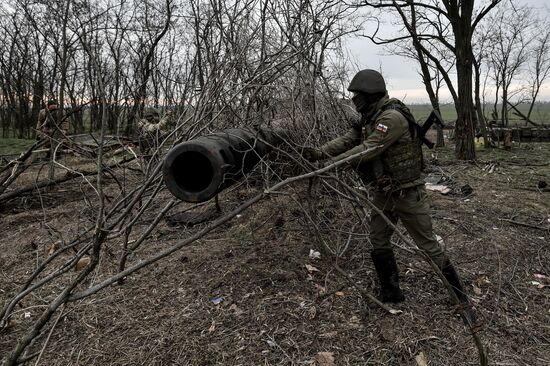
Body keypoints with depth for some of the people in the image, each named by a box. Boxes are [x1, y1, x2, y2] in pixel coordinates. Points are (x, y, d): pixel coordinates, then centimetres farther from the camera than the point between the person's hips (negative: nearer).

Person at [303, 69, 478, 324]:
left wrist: (332, 163, -28)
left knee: (429, 246, 1)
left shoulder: (393, 117, -24)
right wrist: (320, 153, -12)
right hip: (383, 193, 9)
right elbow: (347, 140, 3)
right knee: (378, 241, 11)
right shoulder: (369, 119, 7)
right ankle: (391, 293, 28)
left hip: (408, 194, -8)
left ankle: (461, 299, 19)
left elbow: (368, 150, -30)